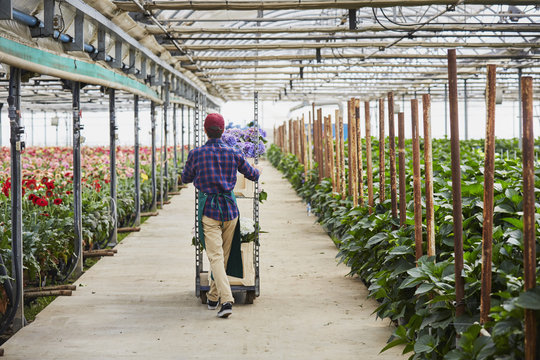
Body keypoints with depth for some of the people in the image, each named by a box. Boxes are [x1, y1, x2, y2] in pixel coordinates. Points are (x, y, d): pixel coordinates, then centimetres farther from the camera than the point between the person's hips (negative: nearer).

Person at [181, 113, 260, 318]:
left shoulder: (196, 154, -5)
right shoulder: (233, 153, 0)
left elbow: (185, 179, 11)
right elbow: (252, 175, 14)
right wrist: (258, 172, 38)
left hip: (209, 210, -3)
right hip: (229, 209, 3)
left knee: (215, 256, -7)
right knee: (224, 256, 16)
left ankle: (226, 300, -22)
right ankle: (213, 298, 29)